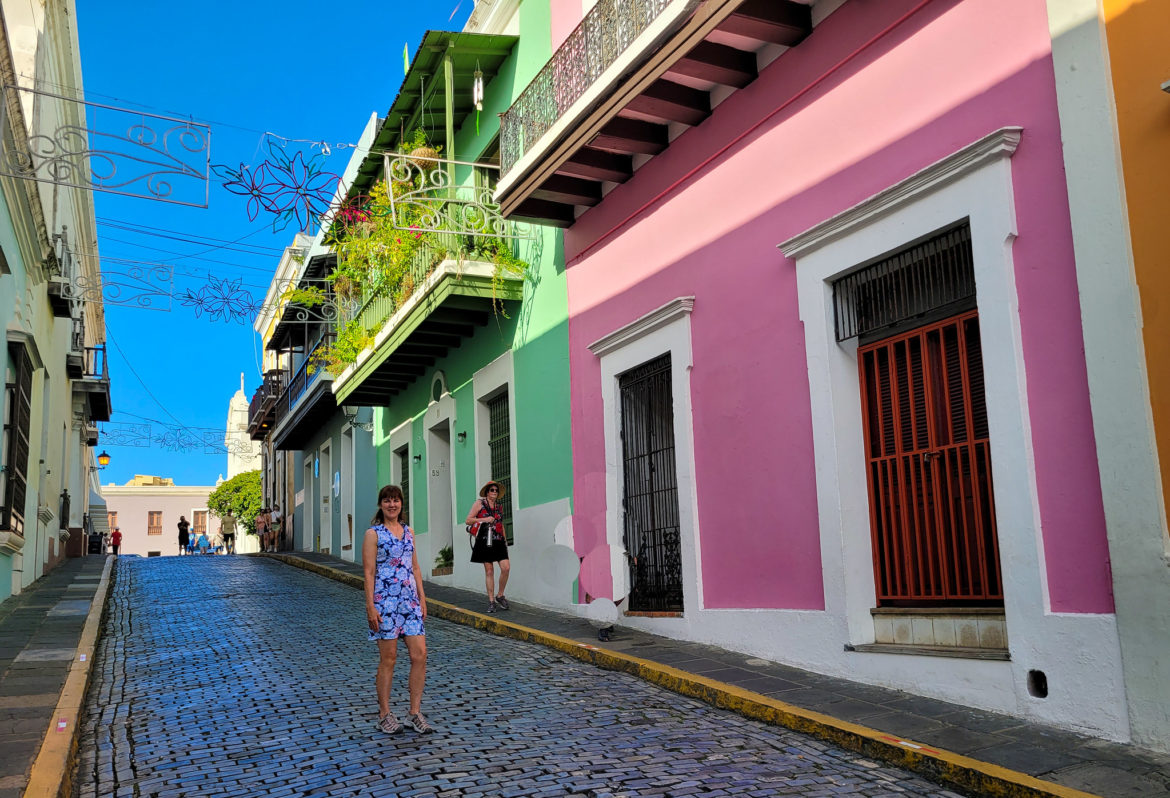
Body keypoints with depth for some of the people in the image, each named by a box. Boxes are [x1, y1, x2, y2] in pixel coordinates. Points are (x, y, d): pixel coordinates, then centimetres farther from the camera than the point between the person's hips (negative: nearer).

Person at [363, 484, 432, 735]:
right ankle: (385, 715, 14)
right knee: (388, 658, 1)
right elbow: (369, 572, -7)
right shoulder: (373, 534, -3)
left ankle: (415, 712, 9)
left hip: (410, 600, 5)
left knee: (420, 654, -1)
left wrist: (422, 599, 12)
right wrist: (370, 606, -12)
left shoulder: (409, 531, 13)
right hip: (384, 600, -5)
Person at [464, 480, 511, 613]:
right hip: (484, 540, -3)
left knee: (506, 567, -11)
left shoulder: (499, 506, 18)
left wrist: (505, 539, 18)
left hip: (498, 541, 3)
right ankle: (491, 601, 7)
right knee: (489, 571, -1)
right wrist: (484, 520, -10)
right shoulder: (479, 503, 5)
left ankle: (500, 596, 8)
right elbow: (468, 520, 0)